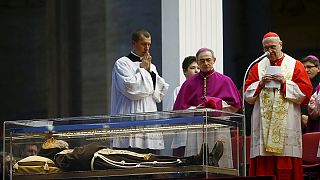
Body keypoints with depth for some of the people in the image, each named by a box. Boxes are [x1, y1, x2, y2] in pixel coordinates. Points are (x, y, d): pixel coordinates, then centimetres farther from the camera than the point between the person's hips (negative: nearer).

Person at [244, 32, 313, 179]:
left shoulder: (295, 66, 8)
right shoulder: (258, 67, 14)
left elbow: (306, 91, -1)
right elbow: (247, 94, 11)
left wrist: (285, 83, -9)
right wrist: (260, 84, -6)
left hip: (287, 123, -2)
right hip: (263, 124, 2)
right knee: (264, 166, -4)